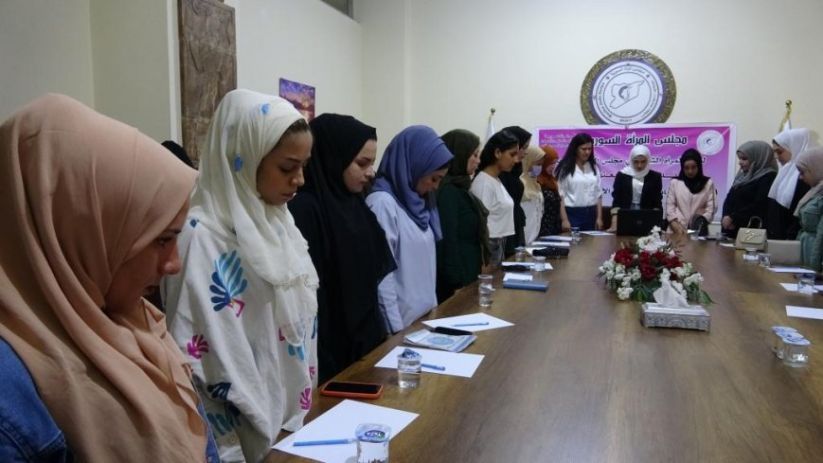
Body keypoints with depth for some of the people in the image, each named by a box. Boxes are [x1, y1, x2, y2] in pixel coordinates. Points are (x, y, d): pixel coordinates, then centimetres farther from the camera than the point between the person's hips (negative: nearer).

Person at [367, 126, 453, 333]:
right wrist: (395, 330, -19)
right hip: (403, 323, -8)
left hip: (425, 317, 8)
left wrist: (432, 307, 12)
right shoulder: (382, 204, -18)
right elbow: (381, 275, -20)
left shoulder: (416, 201, 9)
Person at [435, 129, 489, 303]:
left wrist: (479, 265, 18)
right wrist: (457, 284, -20)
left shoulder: (459, 188, 12)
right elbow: (447, 240, -21)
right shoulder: (447, 191, -17)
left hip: (467, 274, 9)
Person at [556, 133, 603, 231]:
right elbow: (560, 195, -9)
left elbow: (598, 194, 13)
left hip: (591, 214, 5)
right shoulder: (565, 168, -5)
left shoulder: (594, 168, 11)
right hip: (572, 214, -5)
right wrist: (564, 219, -14)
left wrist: (599, 218, 6)